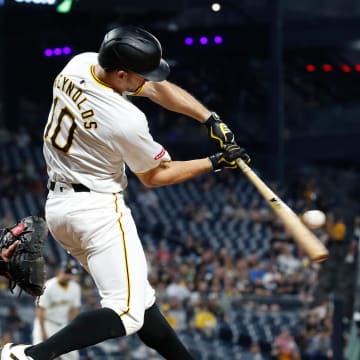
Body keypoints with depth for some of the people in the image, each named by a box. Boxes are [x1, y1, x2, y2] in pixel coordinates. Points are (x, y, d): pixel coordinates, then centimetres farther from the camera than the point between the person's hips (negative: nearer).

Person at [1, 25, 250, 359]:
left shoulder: (79, 63, -4)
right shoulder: (127, 121, -25)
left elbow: (159, 89, 6)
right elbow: (153, 176, -5)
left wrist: (211, 119, -2)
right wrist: (216, 162, 1)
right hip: (97, 210, -10)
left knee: (139, 297, 16)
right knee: (128, 313, -13)